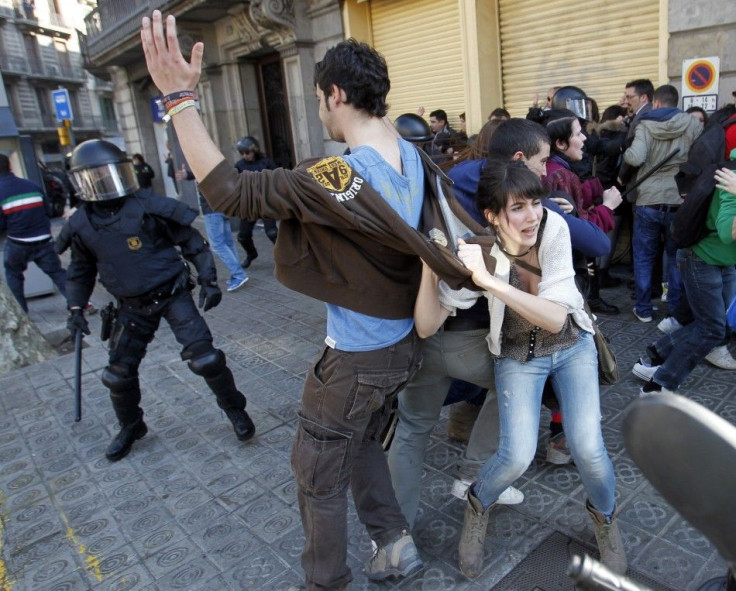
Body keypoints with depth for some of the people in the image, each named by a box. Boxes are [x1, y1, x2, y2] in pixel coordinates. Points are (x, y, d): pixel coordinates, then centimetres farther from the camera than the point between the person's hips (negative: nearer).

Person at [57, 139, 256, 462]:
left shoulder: (150, 207, -14)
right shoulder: (82, 225, -1)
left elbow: (192, 242, -8)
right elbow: (81, 270, 15)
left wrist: (208, 280, -12)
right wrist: (75, 307, 7)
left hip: (173, 295, -4)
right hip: (133, 306, 4)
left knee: (204, 358, -12)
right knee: (119, 372, 9)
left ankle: (235, 410, 12)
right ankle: (130, 427, 37)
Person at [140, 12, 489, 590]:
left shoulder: (337, 177, -27)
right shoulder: (416, 159, -3)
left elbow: (229, 191, -26)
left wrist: (180, 97, -24)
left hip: (356, 360, -8)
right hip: (403, 345, 8)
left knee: (318, 474, 14)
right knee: (364, 441, 30)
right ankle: (394, 538, 37)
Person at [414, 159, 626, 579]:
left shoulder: (554, 227, -25)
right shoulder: (477, 255, -25)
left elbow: (556, 318, -33)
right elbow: (426, 327, -25)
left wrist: (490, 280, -42)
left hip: (572, 344, 1)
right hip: (518, 356, -1)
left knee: (588, 449, -13)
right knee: (518, 456, -17)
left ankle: (605, 515, 24)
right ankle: (479, 506, 18)